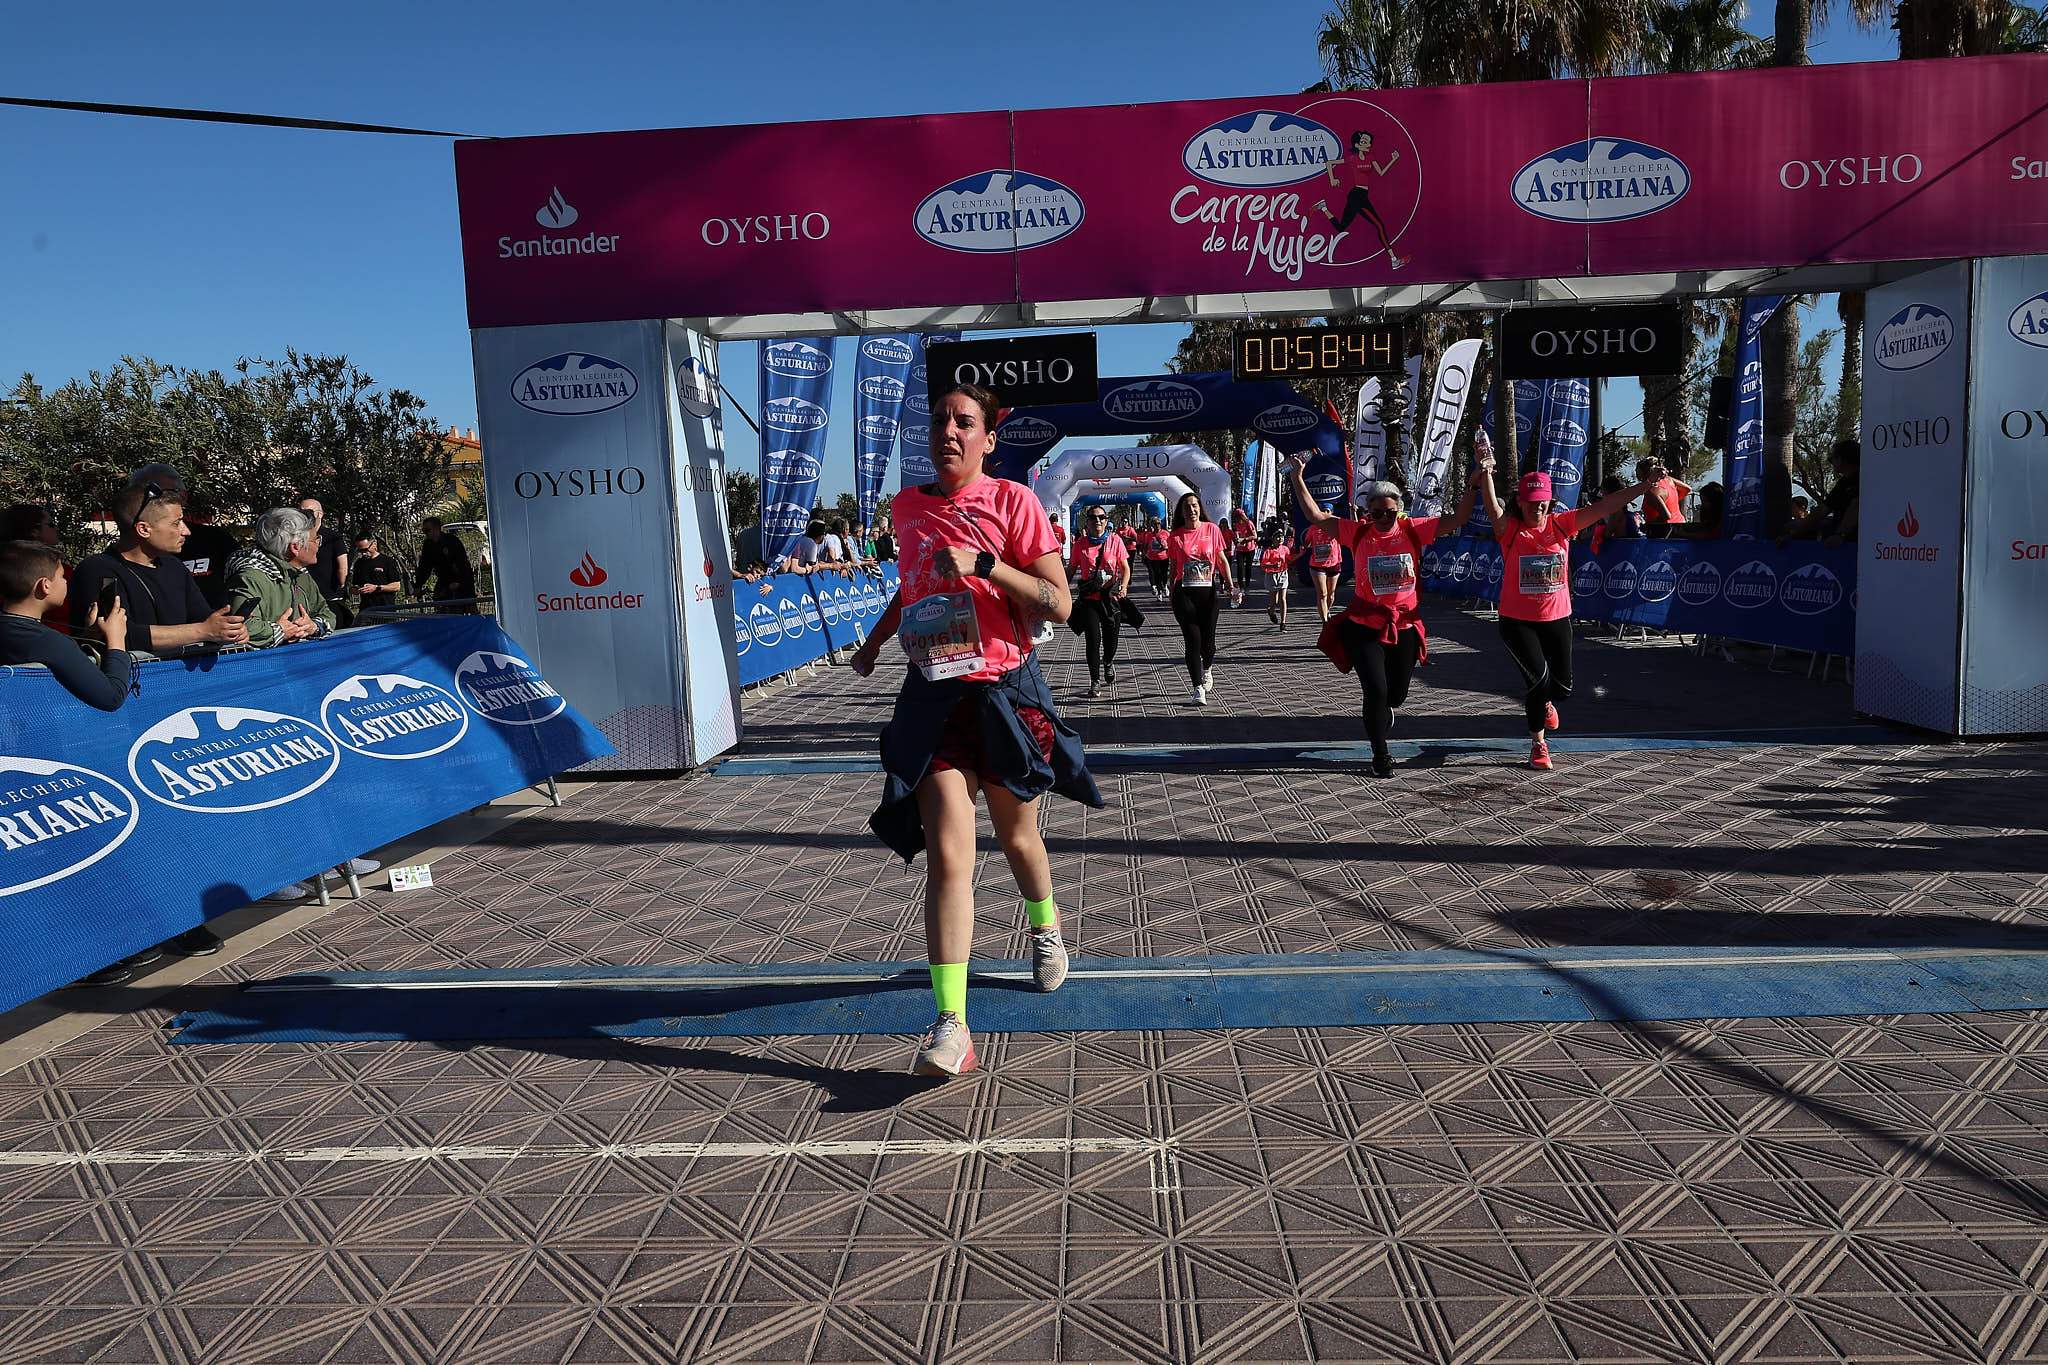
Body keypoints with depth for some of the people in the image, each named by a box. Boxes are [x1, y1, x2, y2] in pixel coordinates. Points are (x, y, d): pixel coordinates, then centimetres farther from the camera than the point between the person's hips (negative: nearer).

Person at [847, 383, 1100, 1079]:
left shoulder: (1012, 501, -6)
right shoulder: (907, 506, 9)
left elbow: (1060, 604, -12)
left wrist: (984, 564, -21)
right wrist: (873, 642, 29)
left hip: (1004, 691, -2)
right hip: (931, 696, 2)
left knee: (1017, 836, 17)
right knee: (946, 856, -11)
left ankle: (1045, 924, 50)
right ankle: (951, 1026, -12)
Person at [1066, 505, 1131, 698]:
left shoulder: (1115, 540, -1)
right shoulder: (1081, 543, 0)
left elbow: (1125, 568, 1)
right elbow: (1071, 569, 7)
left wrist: (1123, 586, -16)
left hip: (1111, 597, 1)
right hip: (1088, 598, -1)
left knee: (1110, 636, 12)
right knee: (1093, 639, -6)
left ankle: (1108, 663, 47)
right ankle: (1095, 681, 5)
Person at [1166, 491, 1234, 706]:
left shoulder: (1212, 529, 2)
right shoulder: (1175, 536, 2)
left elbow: (1222, 560, 7)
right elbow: (1173, 567, 9)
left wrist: (1230, 585, -2)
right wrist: (1172, 594, 6)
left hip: (1209, 590, 0)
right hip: (1185, 593, 0)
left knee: (1208, 639, 5)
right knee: (1192, 640, -4)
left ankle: (1207, 670, 38)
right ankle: (1198, 689, 0)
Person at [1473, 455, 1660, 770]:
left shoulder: (1561, 523, -1)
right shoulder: (1510, 529, -9)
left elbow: (1604, 506, -7)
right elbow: (1493, 509, -29)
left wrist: (1646, 485, -14)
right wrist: (1486, 474, -45)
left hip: (1557, 618, 4)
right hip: (1517, 621, -3)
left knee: (1563, 686, 8)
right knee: (1539, 676, -16)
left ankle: (1542, 700, 48)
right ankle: (1539, 744, 6)